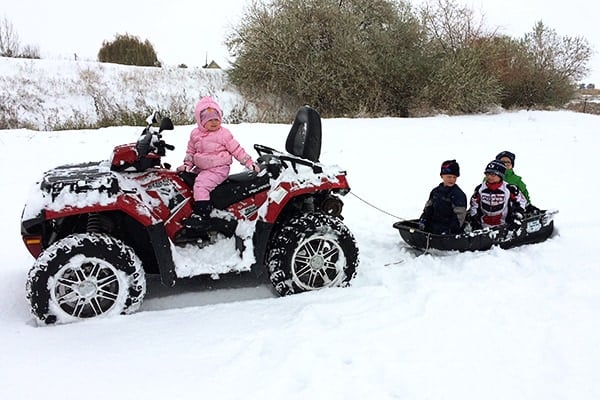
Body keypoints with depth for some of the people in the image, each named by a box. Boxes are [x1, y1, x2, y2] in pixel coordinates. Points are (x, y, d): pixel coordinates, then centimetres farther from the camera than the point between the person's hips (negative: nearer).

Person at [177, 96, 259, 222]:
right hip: (200, 169, 7)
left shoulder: (224, 133, -5)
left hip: (218, 169, -7)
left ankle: (201, 214, -24)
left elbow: (236, 149, -3)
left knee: (201, 185, -25)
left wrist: (249, 162, -4)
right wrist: (187, 164, 11)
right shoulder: (195, 134, 9)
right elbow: (190, 150, 21)